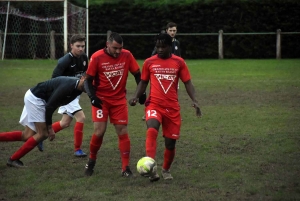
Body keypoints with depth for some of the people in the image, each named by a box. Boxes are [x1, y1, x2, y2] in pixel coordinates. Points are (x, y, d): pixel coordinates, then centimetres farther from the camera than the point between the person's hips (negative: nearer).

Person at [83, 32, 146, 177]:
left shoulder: (127, 56, -6)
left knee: (123, 132, -2)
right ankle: (91, 161, 14)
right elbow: (88, 80, -5)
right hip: (101, 99, -2)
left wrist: (141, 93, 0)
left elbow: (137, 74, 7)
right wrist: (93, 97, -18)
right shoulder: (97, 57, -12)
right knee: (99, 131, -11)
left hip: (119, 100, 2)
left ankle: (126, 168, 4)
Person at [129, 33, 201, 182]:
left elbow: (187, 82, 5)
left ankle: (166, 170, 32)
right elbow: (143, 82, 13)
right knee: (152, 130, -30)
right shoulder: (149, 62, 3)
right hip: (154, 104, -1)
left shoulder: (179, 62, 3)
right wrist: (136, 97, -4)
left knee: (170, 142, 5)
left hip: (172, 108, 1)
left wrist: (194, 100, -9)